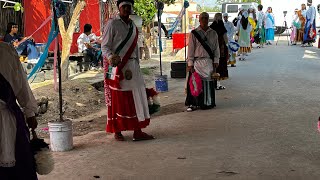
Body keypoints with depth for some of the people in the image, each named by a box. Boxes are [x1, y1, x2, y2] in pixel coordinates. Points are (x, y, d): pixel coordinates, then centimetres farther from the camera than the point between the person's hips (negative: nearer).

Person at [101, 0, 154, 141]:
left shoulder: (133, 27, 17)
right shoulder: (112, 24, -4)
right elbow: (104, 46, -8)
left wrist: (136, 66, 16)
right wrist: (111, 57, -27)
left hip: (131, 65, 6)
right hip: (116, 66, -6)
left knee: (136, 97, 2)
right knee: (117, 99, 0)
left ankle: (137, 132, 6)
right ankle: (117, 131, 10)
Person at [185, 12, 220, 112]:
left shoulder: (213, 33, 11)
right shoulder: (194, 33, 2)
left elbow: (216, 48, 13)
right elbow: (191, 49, 1)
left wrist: (216, 60, 5)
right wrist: (190, 63, -4)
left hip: (209, 62, 2)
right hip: (197, 61, -2)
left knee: (208, 82, 3)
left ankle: (208, 102, 15)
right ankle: (193, 103, 2)